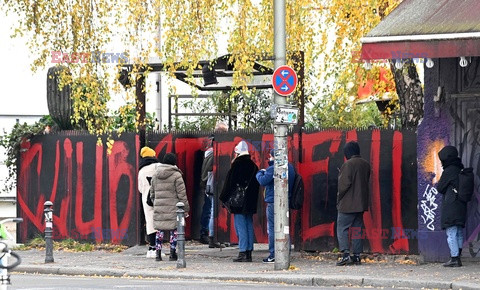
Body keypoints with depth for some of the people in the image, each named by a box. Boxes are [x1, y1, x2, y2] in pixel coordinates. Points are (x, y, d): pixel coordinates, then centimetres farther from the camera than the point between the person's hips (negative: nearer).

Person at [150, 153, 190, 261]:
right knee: (174, 230, 3)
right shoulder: (176, 175, -7)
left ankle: (158, 253, 6)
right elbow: (182, 194, -7)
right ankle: (173, 254, 2)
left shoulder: (155, 175, 10)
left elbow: (152, 192, 17)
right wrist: (185, 209, -1)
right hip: (173, 208, -5)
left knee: (160, 230, 10)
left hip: (158, 208, 5)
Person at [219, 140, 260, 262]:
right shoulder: (253, 165, 10)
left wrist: (224, 198, 0)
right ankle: (249, 252, 10)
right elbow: (256, 184, 15)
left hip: (238, 202, -7)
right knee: (249, 226, 9)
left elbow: (229, 183, -10)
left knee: (240, 227, -6)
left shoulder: (236, 165, -11)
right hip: (250, 202, 7)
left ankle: (242, 252, -10)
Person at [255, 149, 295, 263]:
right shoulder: (290, 167, 12)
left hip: (273, 202, -8)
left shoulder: (273, 168, -16)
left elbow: (263, 181, -19)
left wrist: (260, 172, 3)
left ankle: (273, 255, -5)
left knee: (272, 228, -4)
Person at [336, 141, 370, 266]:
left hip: (347, 204, -7)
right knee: (357, 229, 11)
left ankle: (346, 254, -15)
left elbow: (344, 184, -16)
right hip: (361, 203, 7)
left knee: (342, 228, -4)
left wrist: (339, 198, -3)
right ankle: (357, 255, 9)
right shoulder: (365, 164, 8)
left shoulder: (348, 164, -14)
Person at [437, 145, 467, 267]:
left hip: (451, 206, -8)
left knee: (451, 234, -6)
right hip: (462, 206, 8)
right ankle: (457, 257, 15)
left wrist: (438, 183, 13)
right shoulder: (461, 170, 11)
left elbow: (440, 188, -6)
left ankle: (454, 258, -8)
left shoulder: (449, 171, -12)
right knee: (459, 233, 12)